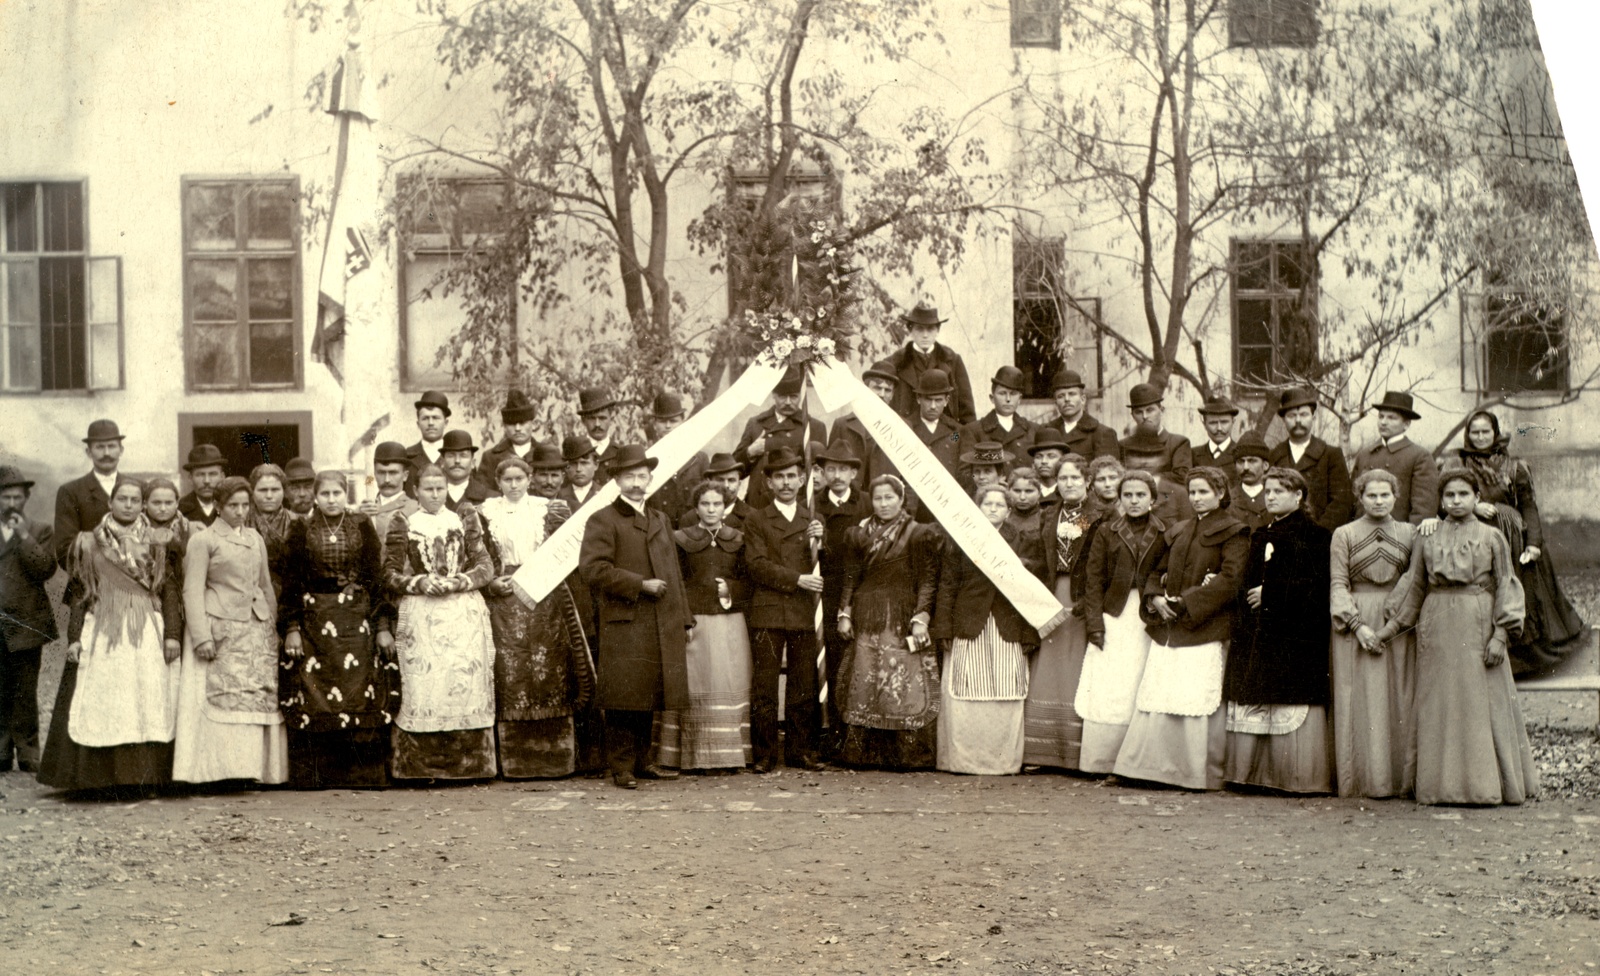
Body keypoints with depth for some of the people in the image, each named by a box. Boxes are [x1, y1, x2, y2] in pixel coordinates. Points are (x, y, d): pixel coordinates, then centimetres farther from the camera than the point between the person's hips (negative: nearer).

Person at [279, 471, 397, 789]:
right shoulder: (302, 530, 5)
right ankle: (314, 775, 1)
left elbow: (377, 577, 5)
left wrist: (383, 625, -1)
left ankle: (361, 773, 3)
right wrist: (291, 627, -4)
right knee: (314, 695, -4)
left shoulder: (362, 527, 6)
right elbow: (292, 581, 4)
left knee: (360, 694, -2)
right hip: (314, 619, 0)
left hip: (358, 619, 1)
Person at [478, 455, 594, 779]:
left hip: (545, 597, 1)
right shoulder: (486, 513, 7)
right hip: (504, 600, -1)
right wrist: (491, 584, -6)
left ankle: (553, 757, 5)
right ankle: (514, 761, 1)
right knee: (510, 675, -4)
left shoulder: (548, 509, 8)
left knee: (549, 672, -2)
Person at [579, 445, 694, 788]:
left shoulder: (660, 521, 21)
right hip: (624, 626, -6)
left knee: (650, 697, 10)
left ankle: (642, 761, 19)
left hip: (662, 628, 6)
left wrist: (685, 619, 20)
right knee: (625, 699, -6)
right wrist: (640, 585, -15)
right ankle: (621, 767, 0)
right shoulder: (603, 521, -2)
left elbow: (674, 574, 25)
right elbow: (593, 569, -14)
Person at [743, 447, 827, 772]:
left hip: (804, 614, 3)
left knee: (804, 687, 2)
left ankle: (800, 750, 11)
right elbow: (757, 565, -4)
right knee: (764, 687, -4)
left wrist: (816, 544, -5)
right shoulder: (756, 520, 8)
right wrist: (797, 579, -11)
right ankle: (765, 753, 2)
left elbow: (818, 572, 13)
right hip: (767, 614, -3)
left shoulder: (813, 521, 18)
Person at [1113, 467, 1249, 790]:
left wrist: (1187, 602, -15)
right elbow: (1158, 571, 23)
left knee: (1199, 701, -9)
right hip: (1168, 627, 6)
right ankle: (1158, 767, 8)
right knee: (1156, 698, 2)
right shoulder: (1178, 532, 21)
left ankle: (1203, 774, -2)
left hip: (1206, 629, -6)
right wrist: (1155, 598, 1)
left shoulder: (1233, 532, 0)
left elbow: (1230, 580, -11)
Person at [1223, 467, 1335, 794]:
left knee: (1293, 704, -7)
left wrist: (1270, 593, -12)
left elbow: (1316, 585, -12)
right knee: (1250, 703, 3)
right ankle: (1252, 772, 8)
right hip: (1255, 636, 7)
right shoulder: (1260, 537, 21)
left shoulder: (1314, 535, -3)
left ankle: (1299, 777, -1)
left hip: (1294, 637, -7)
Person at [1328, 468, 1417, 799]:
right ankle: (1363, 780, 2)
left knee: (1399, 701, -1)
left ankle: (1401, 779, 4)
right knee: (1360, 703, -3)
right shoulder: (1344, 535, 6)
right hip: (1355, 625, -1)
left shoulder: (1409, 533, 11)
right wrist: (1358, 624, -10)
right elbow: (1337, 585, -1)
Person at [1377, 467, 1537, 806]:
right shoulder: (1427, 540, 9)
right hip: (1437, 629, 2)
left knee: (1481, 700, -2)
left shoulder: (1491, 538, 3)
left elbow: (1506, 587, 2)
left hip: (1478, 627, -2)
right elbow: (1414, 586, 15)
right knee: (1439, 704, 2)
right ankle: (1445, 782, 7)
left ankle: (1486, 784, 4)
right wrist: (1393, 624, 9)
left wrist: (1500, 634, -6)